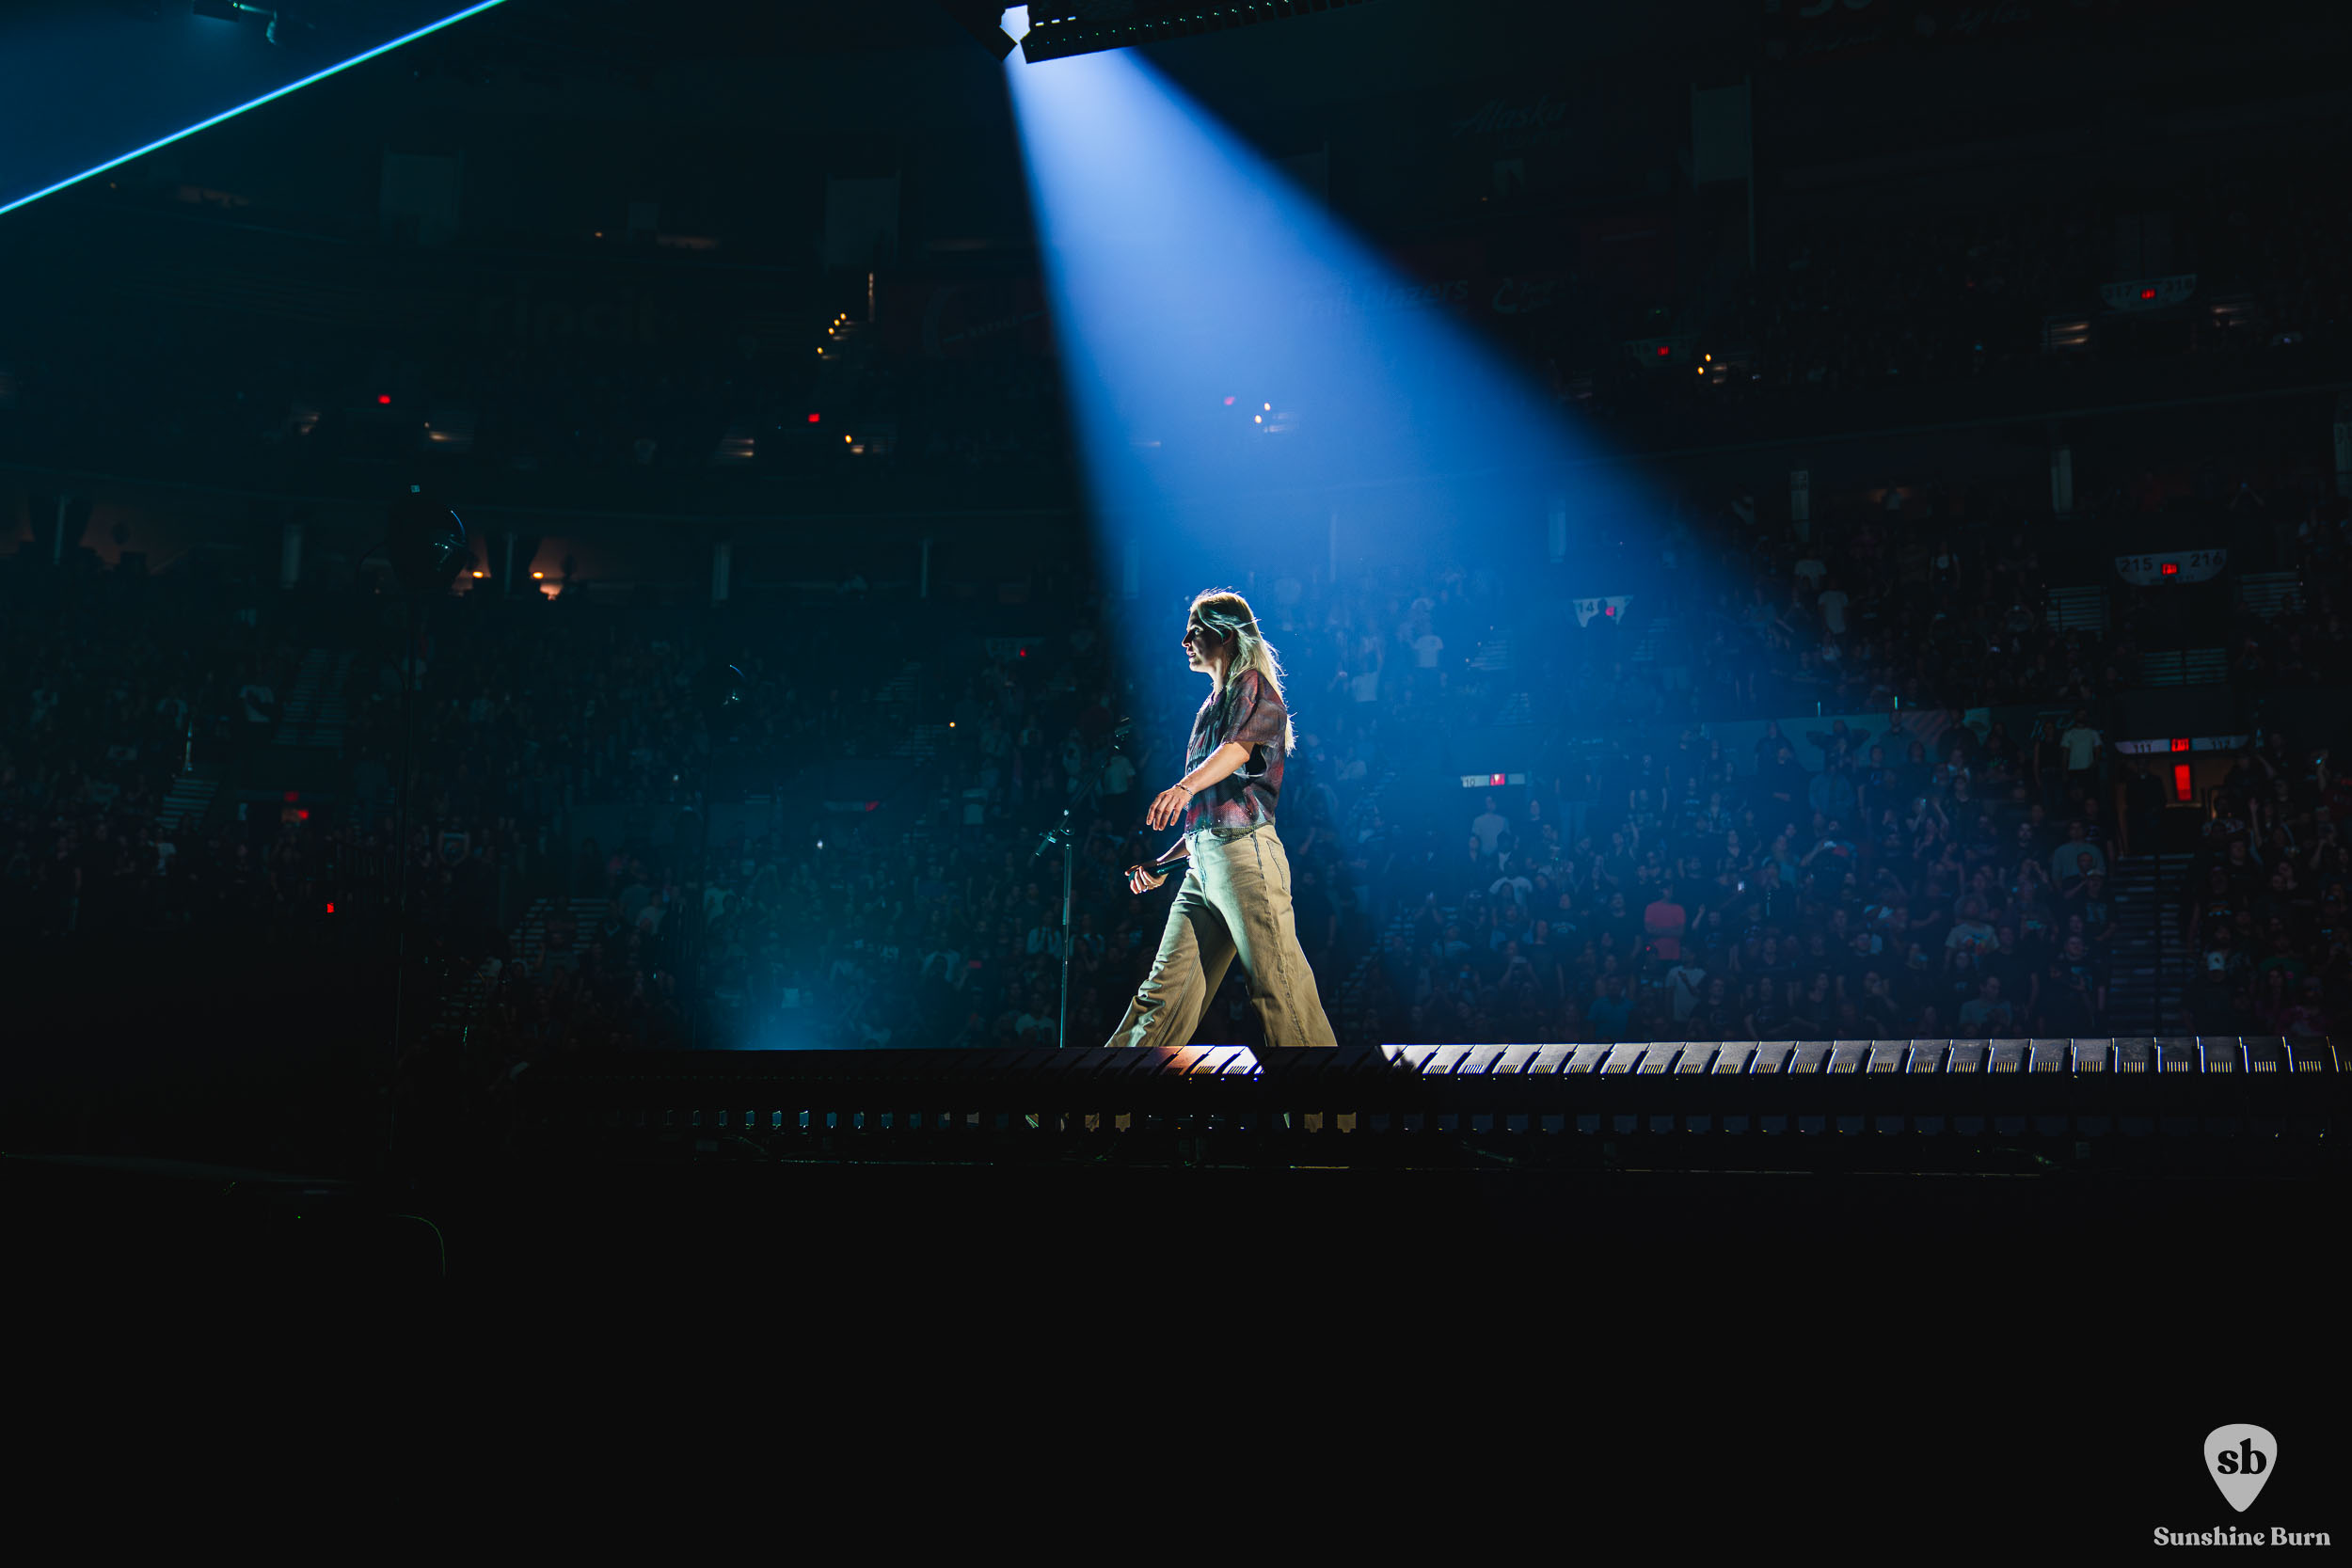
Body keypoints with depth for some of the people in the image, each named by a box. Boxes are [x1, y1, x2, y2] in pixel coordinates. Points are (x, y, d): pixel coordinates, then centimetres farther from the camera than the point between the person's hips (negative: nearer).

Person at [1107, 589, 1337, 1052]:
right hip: (1201, 865, 8)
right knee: (1164, 991, 3)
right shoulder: (1211, 707, 28)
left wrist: (1185, 787, -36)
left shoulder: (1252, 684, 2)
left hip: (1243, 849, -8)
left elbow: (1240, 747, -20)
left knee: (1277, 985, -14)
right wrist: (1164, 861, 27)